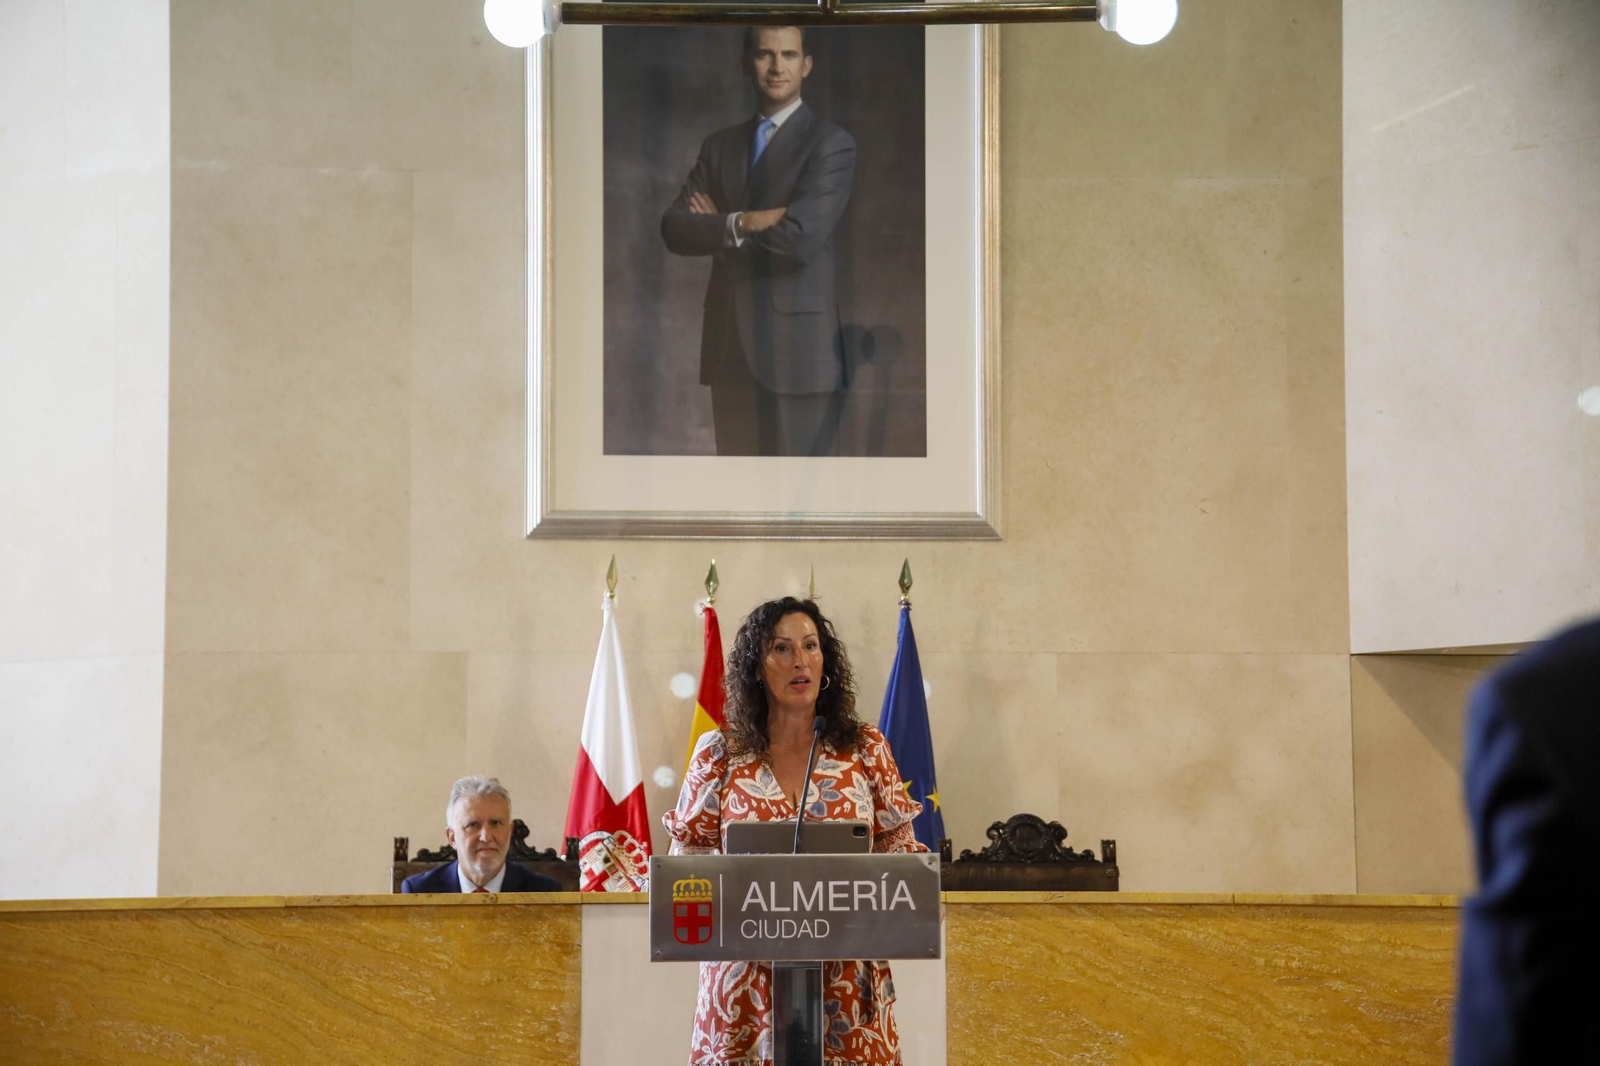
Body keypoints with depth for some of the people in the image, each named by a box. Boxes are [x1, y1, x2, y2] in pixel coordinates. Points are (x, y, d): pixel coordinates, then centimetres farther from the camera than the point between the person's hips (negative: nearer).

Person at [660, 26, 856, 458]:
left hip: (798, 348, -6)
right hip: (730, 348, 6)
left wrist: (718, 229, -3)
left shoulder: (831, 144, -3)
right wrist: (742, 223, -15)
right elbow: (674, 229, 3)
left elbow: (800, 237, -17)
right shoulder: (720, 146, 15)